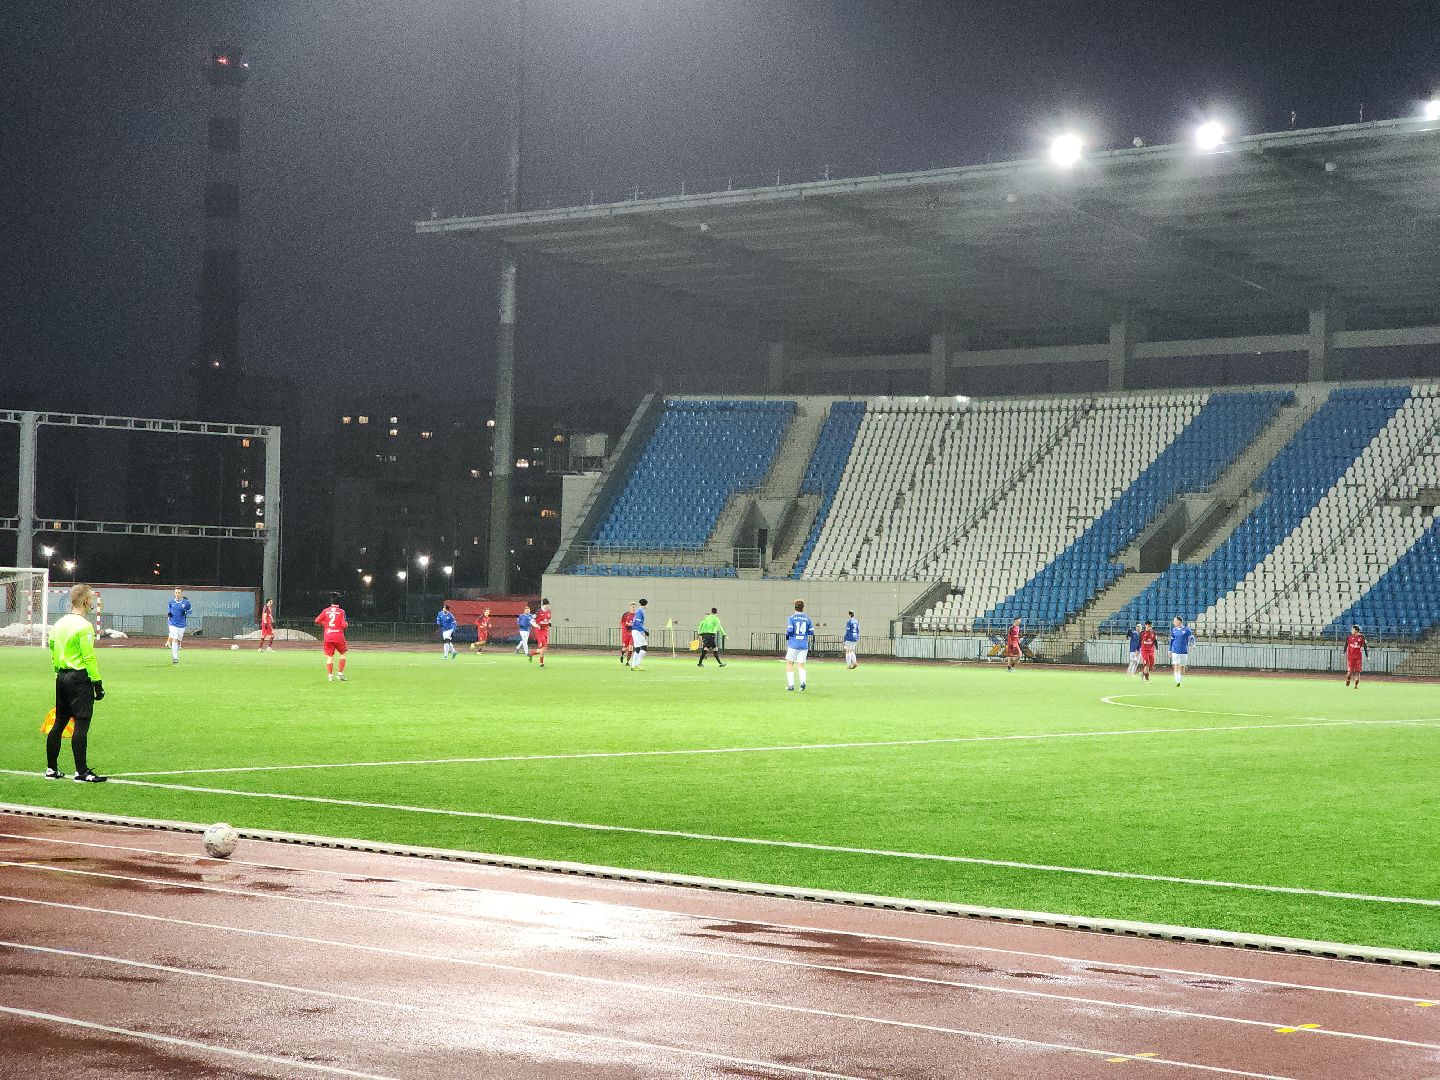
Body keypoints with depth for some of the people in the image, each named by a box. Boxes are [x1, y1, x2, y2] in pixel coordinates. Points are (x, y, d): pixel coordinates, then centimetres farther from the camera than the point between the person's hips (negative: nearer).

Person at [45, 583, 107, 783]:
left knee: (59, 723, 13)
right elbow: (89, 658, -16)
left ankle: (51, 769, 18)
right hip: (79, 678, -8)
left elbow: (52, 652, 15)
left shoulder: (58, 624, 10)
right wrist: (97, 683, -12)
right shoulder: (83, 626, -14)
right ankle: (81, 772, -7)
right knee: (81, 725, -6)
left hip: (62, 677, 8)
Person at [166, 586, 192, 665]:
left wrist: (186, 614, -13)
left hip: (182, 625, 0)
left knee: (178, 640, 10)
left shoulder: (186, 603, -2)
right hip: (173, 624, 0)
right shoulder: (171, 602, 4)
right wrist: (169, 614, -2)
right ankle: (175, 658, -14)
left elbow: (189, 613, 8)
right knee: (174, 640, -13)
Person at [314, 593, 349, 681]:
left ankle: (330, 675, -2)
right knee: (342, 654, 14)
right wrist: (347, 624, 12)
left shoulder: (326, 611, 5)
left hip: (328, 637, 2)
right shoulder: (341, 611, -3)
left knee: (330, 656, 5)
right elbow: (344, 625, -10)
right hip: (339, 636, -2)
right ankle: (340, 673, 9)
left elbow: (317, 621, 3)